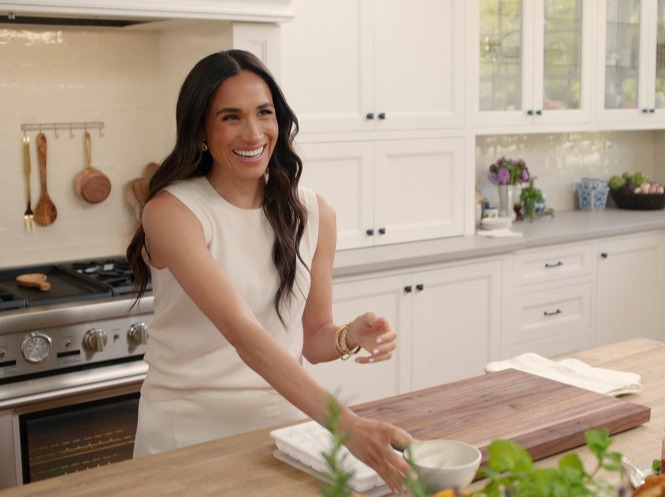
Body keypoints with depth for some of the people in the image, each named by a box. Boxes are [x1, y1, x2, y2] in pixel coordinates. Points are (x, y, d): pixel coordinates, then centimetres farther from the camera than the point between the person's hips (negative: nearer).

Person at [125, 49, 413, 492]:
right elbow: (243, 332, -28)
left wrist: (351, 337, -16)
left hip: (285, 420, 4)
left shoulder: (314, 214, -2)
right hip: (191, 428, -3)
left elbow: (313, 338, 7)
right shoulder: (171, 211, -16)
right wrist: (347, 426, -37)